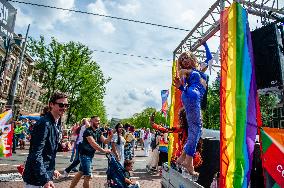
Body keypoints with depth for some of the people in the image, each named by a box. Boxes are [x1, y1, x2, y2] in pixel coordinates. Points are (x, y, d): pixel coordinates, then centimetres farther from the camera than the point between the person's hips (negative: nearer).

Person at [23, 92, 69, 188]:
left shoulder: (57, 124, 6)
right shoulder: (44, 123, -22)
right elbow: (36, 155, -25)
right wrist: (45, 179, -28)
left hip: (46, 176, 9)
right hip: (36, 179, -8)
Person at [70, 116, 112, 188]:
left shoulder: (98, 131, 4)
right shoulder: (88, 131, -21)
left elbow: (105, 141, 0)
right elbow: (93, 144, -30)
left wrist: (110, 137, -20)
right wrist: (104, 150, -31)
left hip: (90, 155, 8)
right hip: (85, 155, -8)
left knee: (81, 173, 18)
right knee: (88, 176, -5)